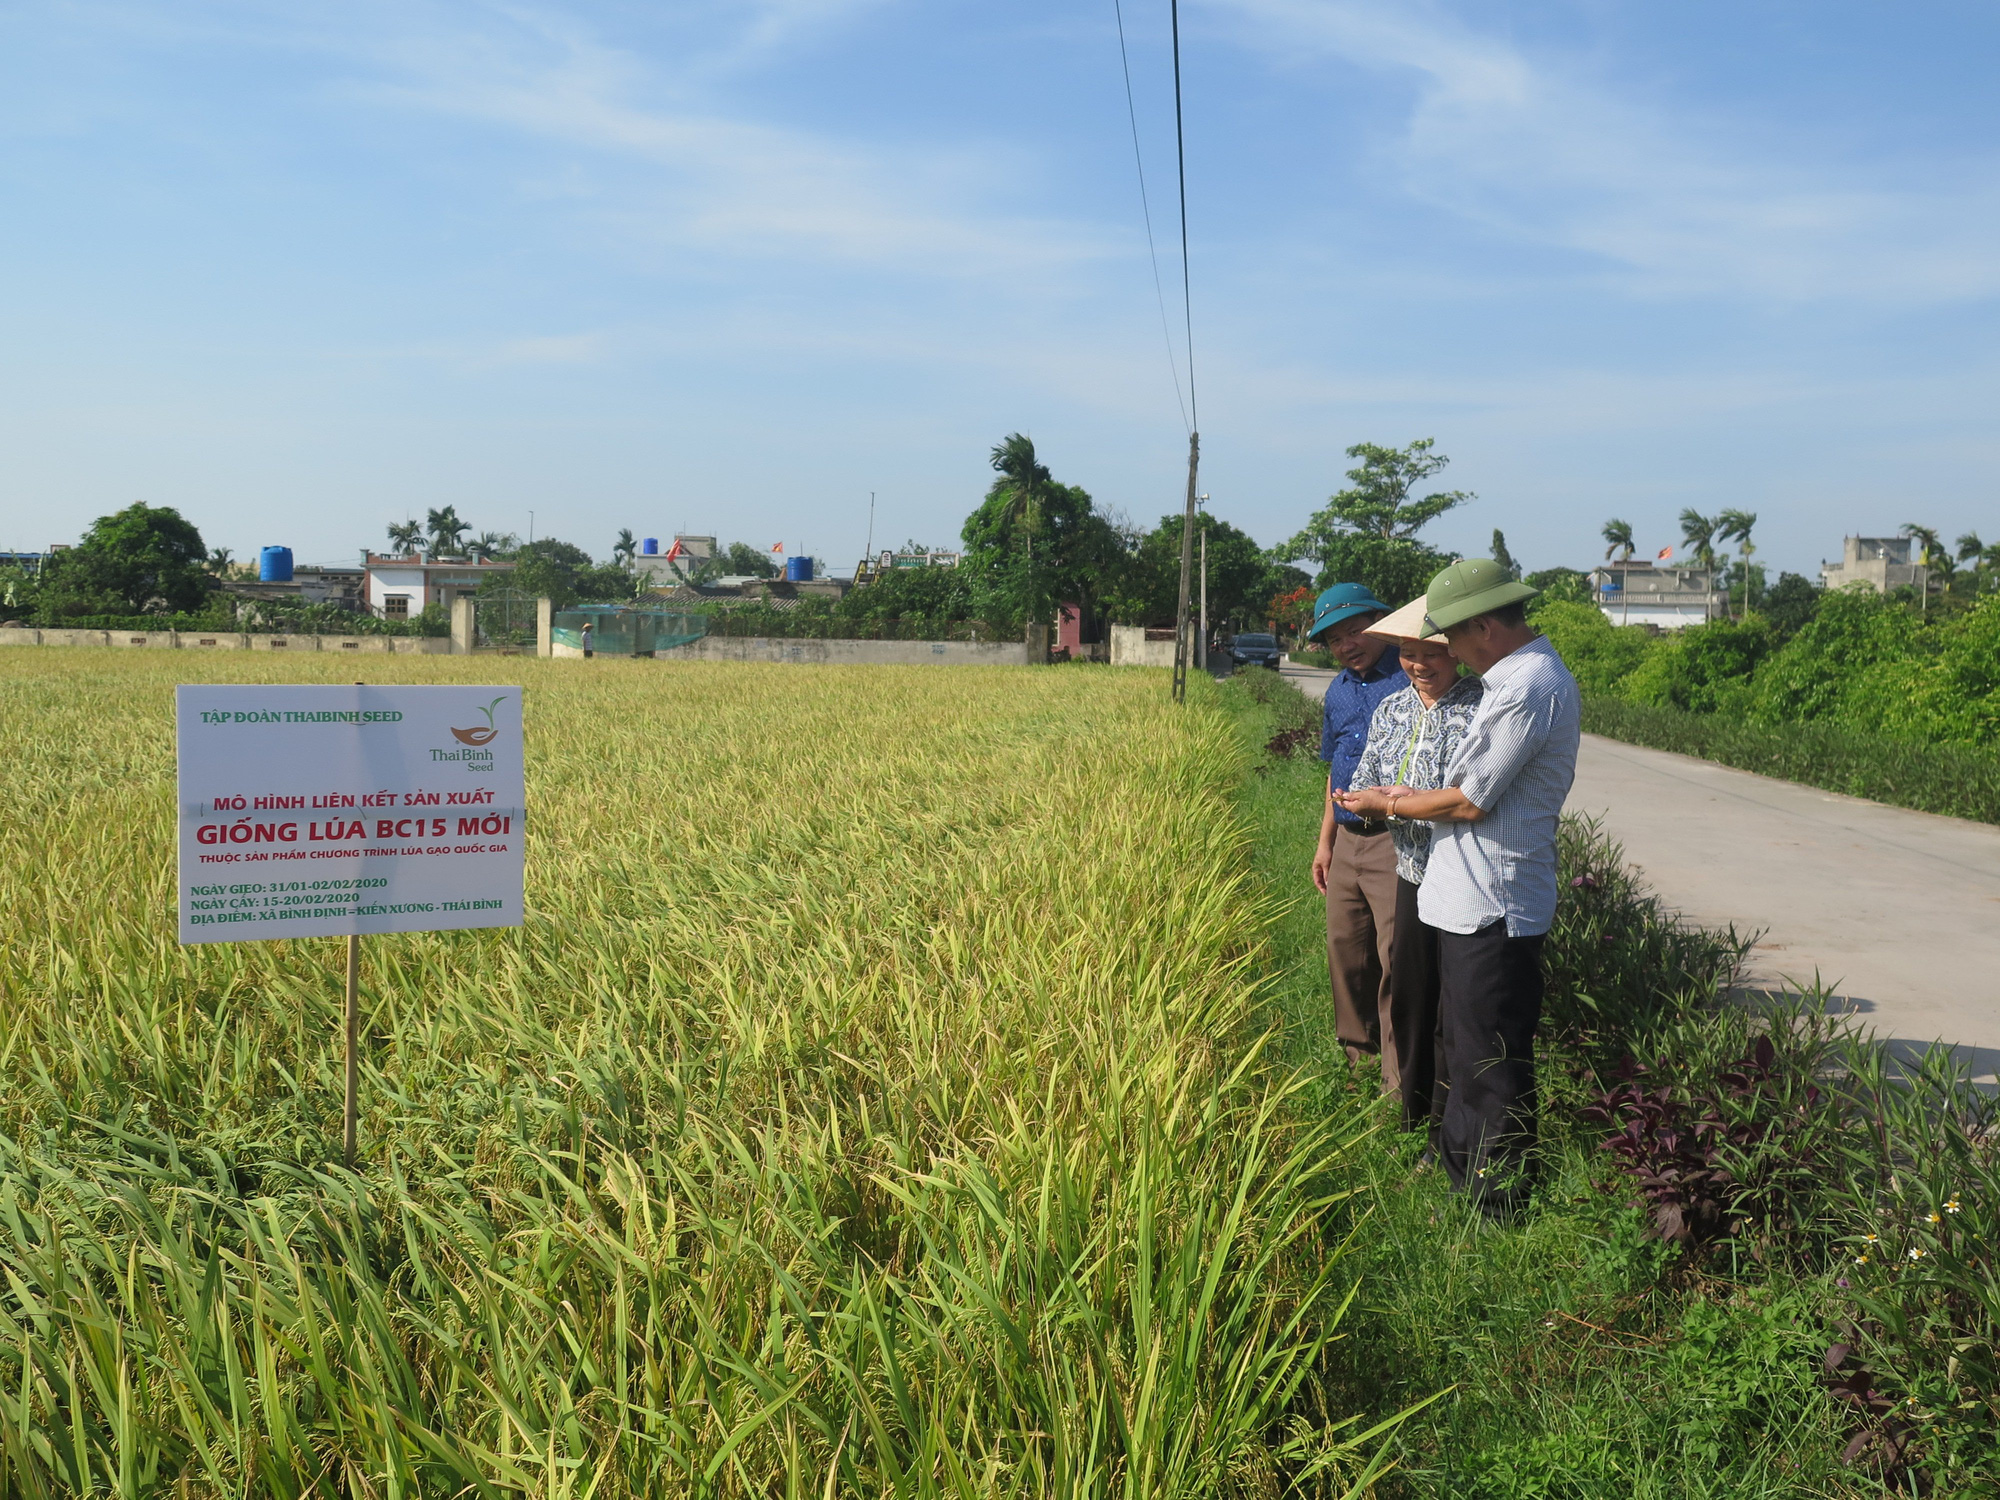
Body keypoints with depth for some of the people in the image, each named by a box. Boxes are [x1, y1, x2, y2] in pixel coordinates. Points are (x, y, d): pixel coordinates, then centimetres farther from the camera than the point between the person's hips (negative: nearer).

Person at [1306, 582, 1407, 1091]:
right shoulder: (1338, 692, 16)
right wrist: (1325, 841, 23)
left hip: (1397, 840, -8)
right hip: (1348, 841, 8)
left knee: (1398, 960, -7)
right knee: (1346, 953, 15)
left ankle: (1400, 1083, 2)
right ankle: (1356, 1055, 32)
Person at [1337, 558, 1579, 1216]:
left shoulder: (1529, 688, -22)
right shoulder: (1528, 674, 11)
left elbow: (1473, 800, -19)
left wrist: (1389, 804, -5)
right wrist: (1414, 797, 10)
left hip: (1492, 907, -10)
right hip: (1474, 897, 10)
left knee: (1490, 1060, 2)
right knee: (1461, 1043, 22)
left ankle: (1497, 1200, 14)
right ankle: (1457, 1155, 37)